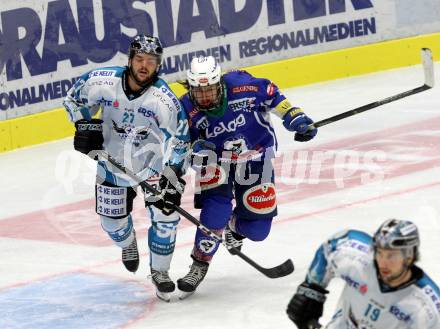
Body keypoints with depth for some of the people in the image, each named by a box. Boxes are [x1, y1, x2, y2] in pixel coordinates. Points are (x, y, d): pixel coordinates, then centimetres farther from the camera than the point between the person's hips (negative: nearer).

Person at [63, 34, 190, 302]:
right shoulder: (101, 82, -21)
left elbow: (178, 141, -17)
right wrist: (84, 126, -13)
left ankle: (160, 271, 16)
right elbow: (75, 99, 0)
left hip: (153, 164, -2)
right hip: (112, 163, 2)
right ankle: (128, 242, 49)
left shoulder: (165, 100, -26)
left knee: (165, 216, -8)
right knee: (113, 221, 10)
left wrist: (172, 178, -19)